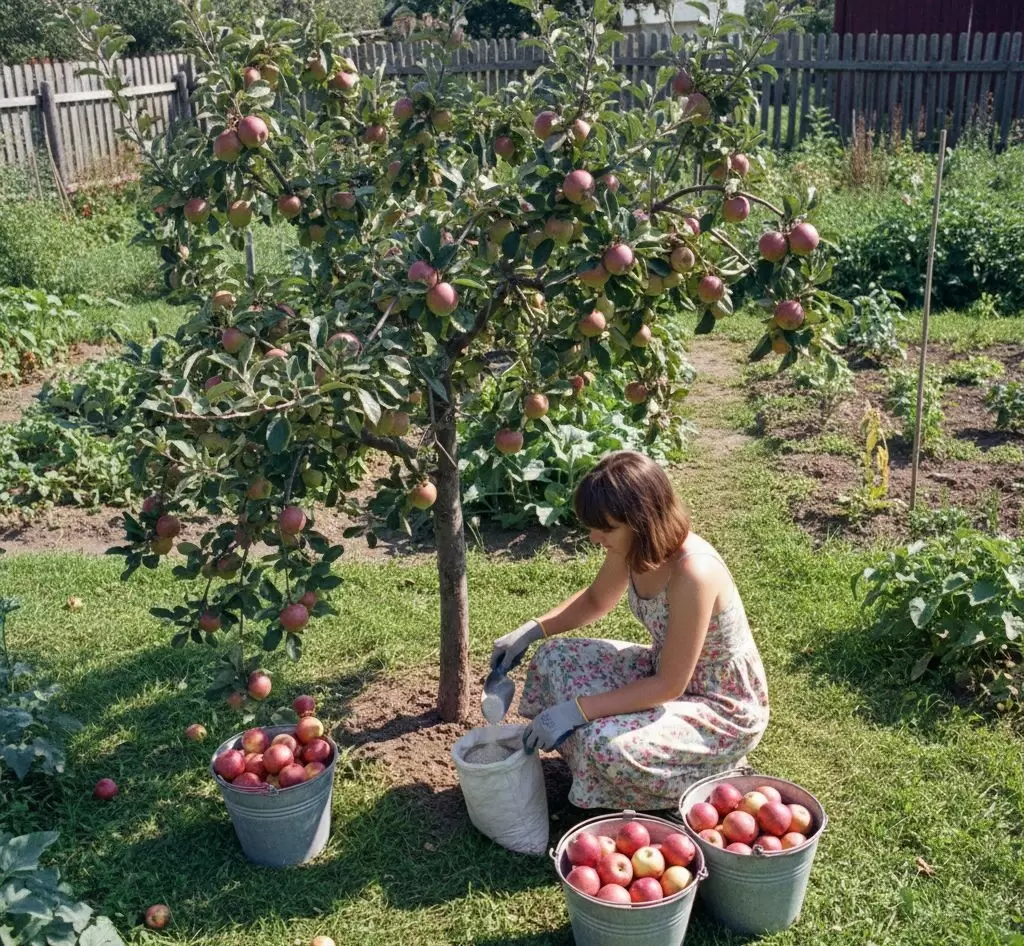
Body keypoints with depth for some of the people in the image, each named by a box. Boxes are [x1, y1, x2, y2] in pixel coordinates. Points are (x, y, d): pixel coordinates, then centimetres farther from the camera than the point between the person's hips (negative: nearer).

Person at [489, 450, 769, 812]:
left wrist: (575, 710, -27)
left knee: (605, 743, -29)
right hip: (668, 672, 8)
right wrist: (529, 632, -2)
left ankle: (711, 772, 0)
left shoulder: (692, 574, -35)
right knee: (555, 656, -4)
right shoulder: (633, 548, -10)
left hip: (724, 709, -8)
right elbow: (595, 601, 12)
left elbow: (669, 686, -27)